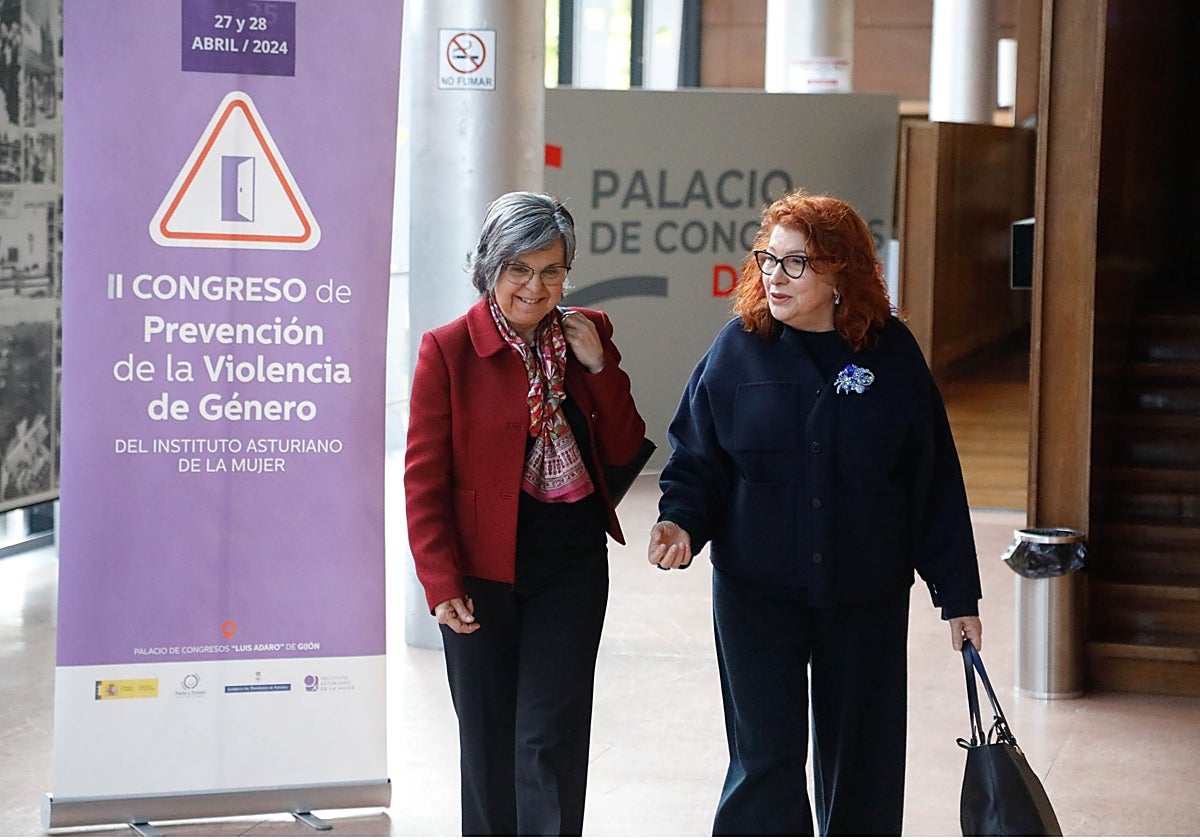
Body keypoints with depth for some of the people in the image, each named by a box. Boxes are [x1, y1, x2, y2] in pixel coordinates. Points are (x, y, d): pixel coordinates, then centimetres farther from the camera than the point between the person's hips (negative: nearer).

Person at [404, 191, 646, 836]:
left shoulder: (588, 334, 2)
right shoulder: (449, 348, -9)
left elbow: (623, 450, 4)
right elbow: (424, 478, -7)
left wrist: (599, 367, -10)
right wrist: (442, 583, -11)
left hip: (572, 566, 2)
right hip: (481, 572, -2)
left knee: (553, 737, -1)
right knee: (488, 738, 12)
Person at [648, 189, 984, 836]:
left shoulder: (891, 352, -2)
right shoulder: (740, 346, -2)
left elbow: (935, 483, 2)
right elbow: (695, 456, 5)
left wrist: (958, 594, 3)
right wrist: (681, 522, -15)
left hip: (867, 596, 1)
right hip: (757, 590, -1)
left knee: (862, 761, 10)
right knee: (765, 759, -1)